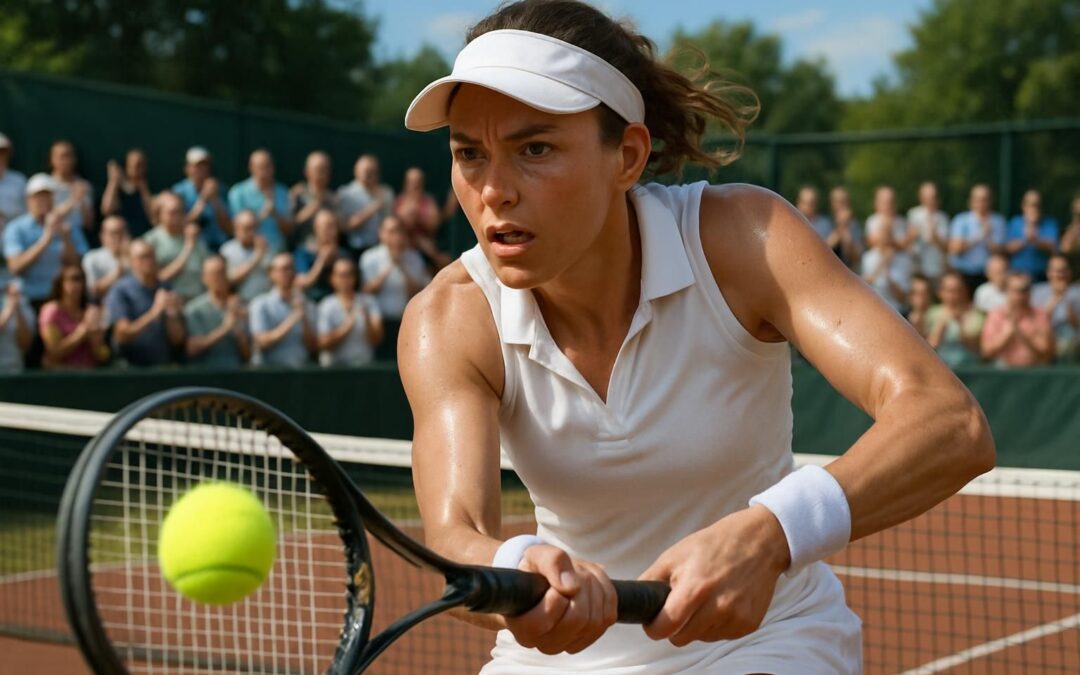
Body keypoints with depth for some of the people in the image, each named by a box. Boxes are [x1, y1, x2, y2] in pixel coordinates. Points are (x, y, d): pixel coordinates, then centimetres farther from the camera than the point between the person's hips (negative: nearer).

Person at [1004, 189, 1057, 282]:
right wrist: (1025, 239, -19)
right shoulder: (1014, 223, 6)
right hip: (1017, 274, 0)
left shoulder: (1050, 224, 4)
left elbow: (1052, 248, -9)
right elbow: (1008, 249, -3)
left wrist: (1036, 241, -27)